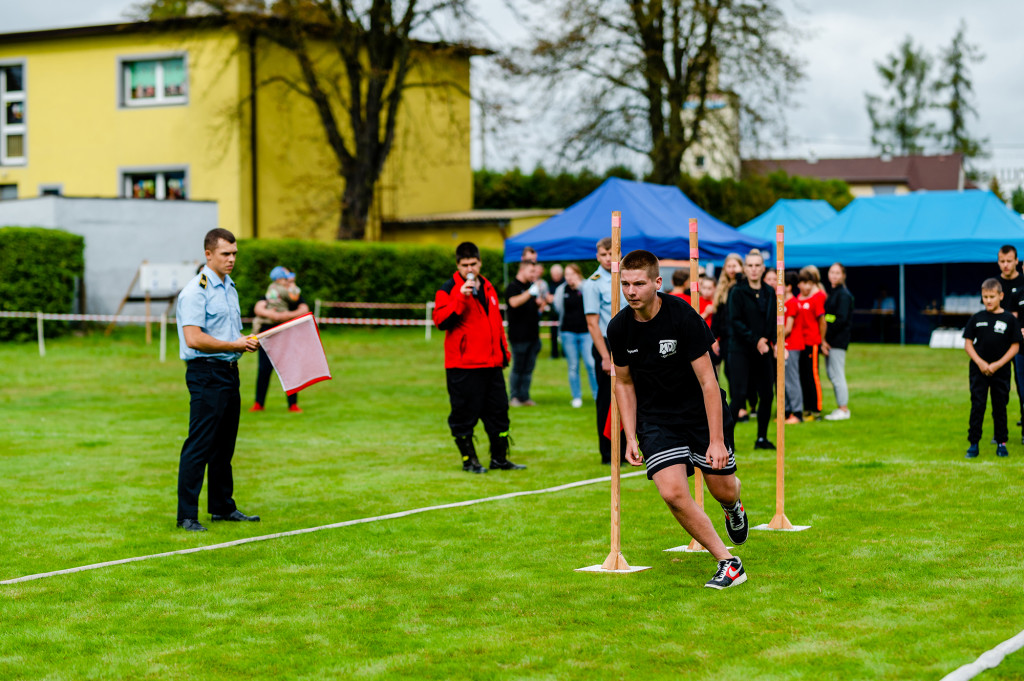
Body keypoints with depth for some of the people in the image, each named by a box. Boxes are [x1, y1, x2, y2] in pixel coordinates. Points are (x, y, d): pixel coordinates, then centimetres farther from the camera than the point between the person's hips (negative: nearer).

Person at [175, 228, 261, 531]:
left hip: (229, 371, 9)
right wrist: (234, 345, -16)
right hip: (205, 373, -9)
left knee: (224, 445, 15)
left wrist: (246, 341, 7)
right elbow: (194, 338, -21)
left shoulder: (230, 287, 17)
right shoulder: (196, 290, -13)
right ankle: (186, 515, -5)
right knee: (199, 446, -8)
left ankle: (222, 506, 24)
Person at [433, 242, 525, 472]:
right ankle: (469, 459, 12)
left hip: (491, 363, 7)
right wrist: (461, 297, -27)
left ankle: (499, 458, 20)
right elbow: (441, 321, -19)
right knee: (464, 414, -1)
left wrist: (504, 350, 20)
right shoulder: (449, 289, -6)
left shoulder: (487, 287, 16)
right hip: (463, 365, -6)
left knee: (498, 410, 10)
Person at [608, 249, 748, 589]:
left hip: (702, 411, -2)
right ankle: (728, 563, -3)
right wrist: (631, 438, 1)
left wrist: (717, 440, -22)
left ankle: (734, 507, 46)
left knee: (723, 489, 5)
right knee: (673, 493, -16)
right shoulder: (619, 328, -9)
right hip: (655, 418, 2)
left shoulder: (683, 316, -22)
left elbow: (708, 382, -19)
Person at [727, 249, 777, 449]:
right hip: (740, 350, -5)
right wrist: (755, 340, -18)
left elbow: (774, 321, 13)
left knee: (766, 395, 5)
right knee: (739, 395, -10)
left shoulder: (769, 293, 10)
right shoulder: (738, 292, -5)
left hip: (763, 351, 5)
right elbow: (735, 322, -10)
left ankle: (762, 438, 18)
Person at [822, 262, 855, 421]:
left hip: (839, 339, -9)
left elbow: (841, 319, -18)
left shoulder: (844, 294, -11)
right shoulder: (832, 293, 16)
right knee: (831, 372, 12)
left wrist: (826, 338, -16)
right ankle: (842, 407, 18)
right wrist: (824, 340, 8)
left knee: (837, 374, -7)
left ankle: (843, 410, -3)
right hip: (830, 340, 9)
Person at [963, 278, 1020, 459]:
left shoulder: (1009, 320, -2)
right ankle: (974, 443, 3)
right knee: (977, 406, -2)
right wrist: (980, 363, -10)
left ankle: (1001, 442, 16)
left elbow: (1015, 346, -1)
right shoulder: (976, 319, 2)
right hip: (979, 371, 1)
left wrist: (998, 364, -11)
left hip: (1001, 371, -1)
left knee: (1000, 407, 6)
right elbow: (968, 343, 4)